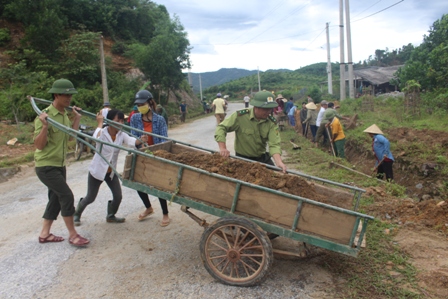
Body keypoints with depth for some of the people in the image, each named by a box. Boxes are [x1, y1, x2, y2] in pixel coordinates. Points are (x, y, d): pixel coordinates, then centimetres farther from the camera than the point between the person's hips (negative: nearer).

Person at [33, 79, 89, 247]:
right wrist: (45, 127, -35)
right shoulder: (45, 116, -19)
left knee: (56, 198, 14)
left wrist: (77, 119, 11)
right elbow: (39, 145, -21)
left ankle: (45, 234, 28)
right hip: (46, 166, -9)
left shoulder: (64, 115, 7)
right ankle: (72, 235, 2)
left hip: (59, 165, 9)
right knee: (67, 196, -11)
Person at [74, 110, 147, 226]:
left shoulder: (121, 135, -6)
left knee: (118, 196, 3)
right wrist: (100, 123, -29)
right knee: (90, 197, 7)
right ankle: (77, 214, 36)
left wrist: (140, 140, -46)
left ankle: (111, 216, 30)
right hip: (97, 170, -4)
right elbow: (97, 137, -42)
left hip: (111, 172, 4)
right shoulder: (102, 133, -17)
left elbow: (131, 141, -26)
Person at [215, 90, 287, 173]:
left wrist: (279, 162, -39)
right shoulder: (240, 116, -21)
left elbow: (274, 144, -22)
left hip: (262, 158, 3)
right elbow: (221, 128, -15)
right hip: (242, 158, -3)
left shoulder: (272, 122, -12)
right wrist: (222, 148, -26)